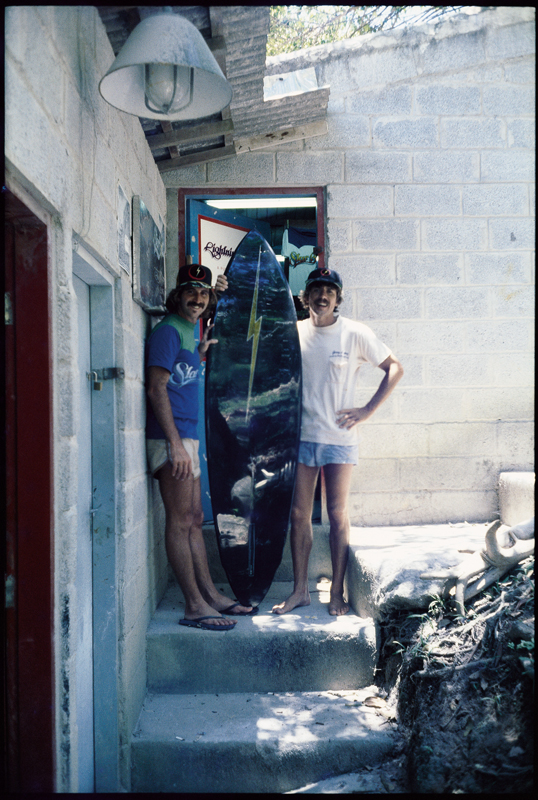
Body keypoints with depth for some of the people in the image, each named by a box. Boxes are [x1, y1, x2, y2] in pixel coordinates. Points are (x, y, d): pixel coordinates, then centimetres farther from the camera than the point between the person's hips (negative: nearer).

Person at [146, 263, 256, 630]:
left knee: (195, 520, 13)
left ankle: (211, 594, 22)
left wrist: (202, 350, 24)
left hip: (187, 438, 10)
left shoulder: (188, 331, 18)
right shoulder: (167, 331, -9)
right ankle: (195, 607, 0)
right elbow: (157, 388, -17)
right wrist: (175, 444, -22)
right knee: (180, 523, -5)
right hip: (172, 438, -10)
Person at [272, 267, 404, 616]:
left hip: (339, 437, -3)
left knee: (338, 515, 2)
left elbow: (395, 368, 0)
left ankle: (337, 593, 14)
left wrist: (367, 410, -6)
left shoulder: (355, 333, -4)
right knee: (299, 514, 6)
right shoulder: (293, 333, 5)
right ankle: (300, 590, 17)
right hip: (301, 436, 3)